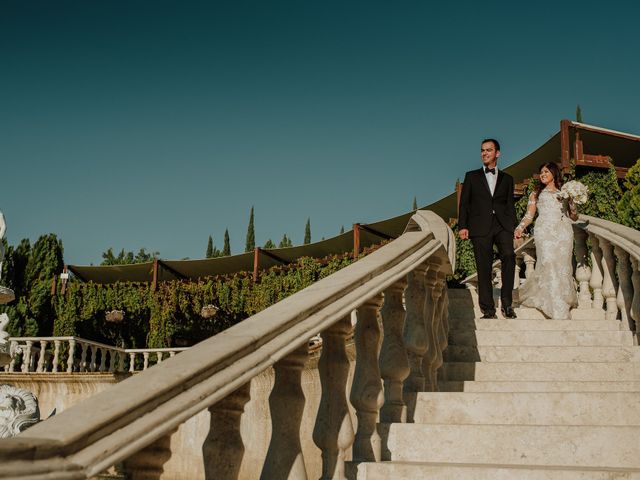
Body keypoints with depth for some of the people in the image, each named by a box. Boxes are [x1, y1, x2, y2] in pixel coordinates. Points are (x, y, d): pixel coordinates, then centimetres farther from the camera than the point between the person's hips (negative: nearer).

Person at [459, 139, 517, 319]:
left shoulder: (507, 179, 19)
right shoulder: (472, 176, 16)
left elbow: (510, 205, 16)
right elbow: (464, 203, 10)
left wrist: (513, 228, 3)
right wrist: (462, 226, -2)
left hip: (502, 226, 0)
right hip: (480, 227, 0)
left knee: (509, 255, -23)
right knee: (484, 268, -4)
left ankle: (506, 302, -14)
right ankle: (488, 309, 2)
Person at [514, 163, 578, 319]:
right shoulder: (536, 193, 21)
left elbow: (574, 217, 17)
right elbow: (529, 215, 10)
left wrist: (571, 202, 0)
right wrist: (520, 228, -7)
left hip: (564, 231, 2)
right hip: (545, 231, -2)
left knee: (563, 266, -8)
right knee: (549, 265, -16)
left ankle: (563, 304, 3)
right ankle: (558, 311, -19)